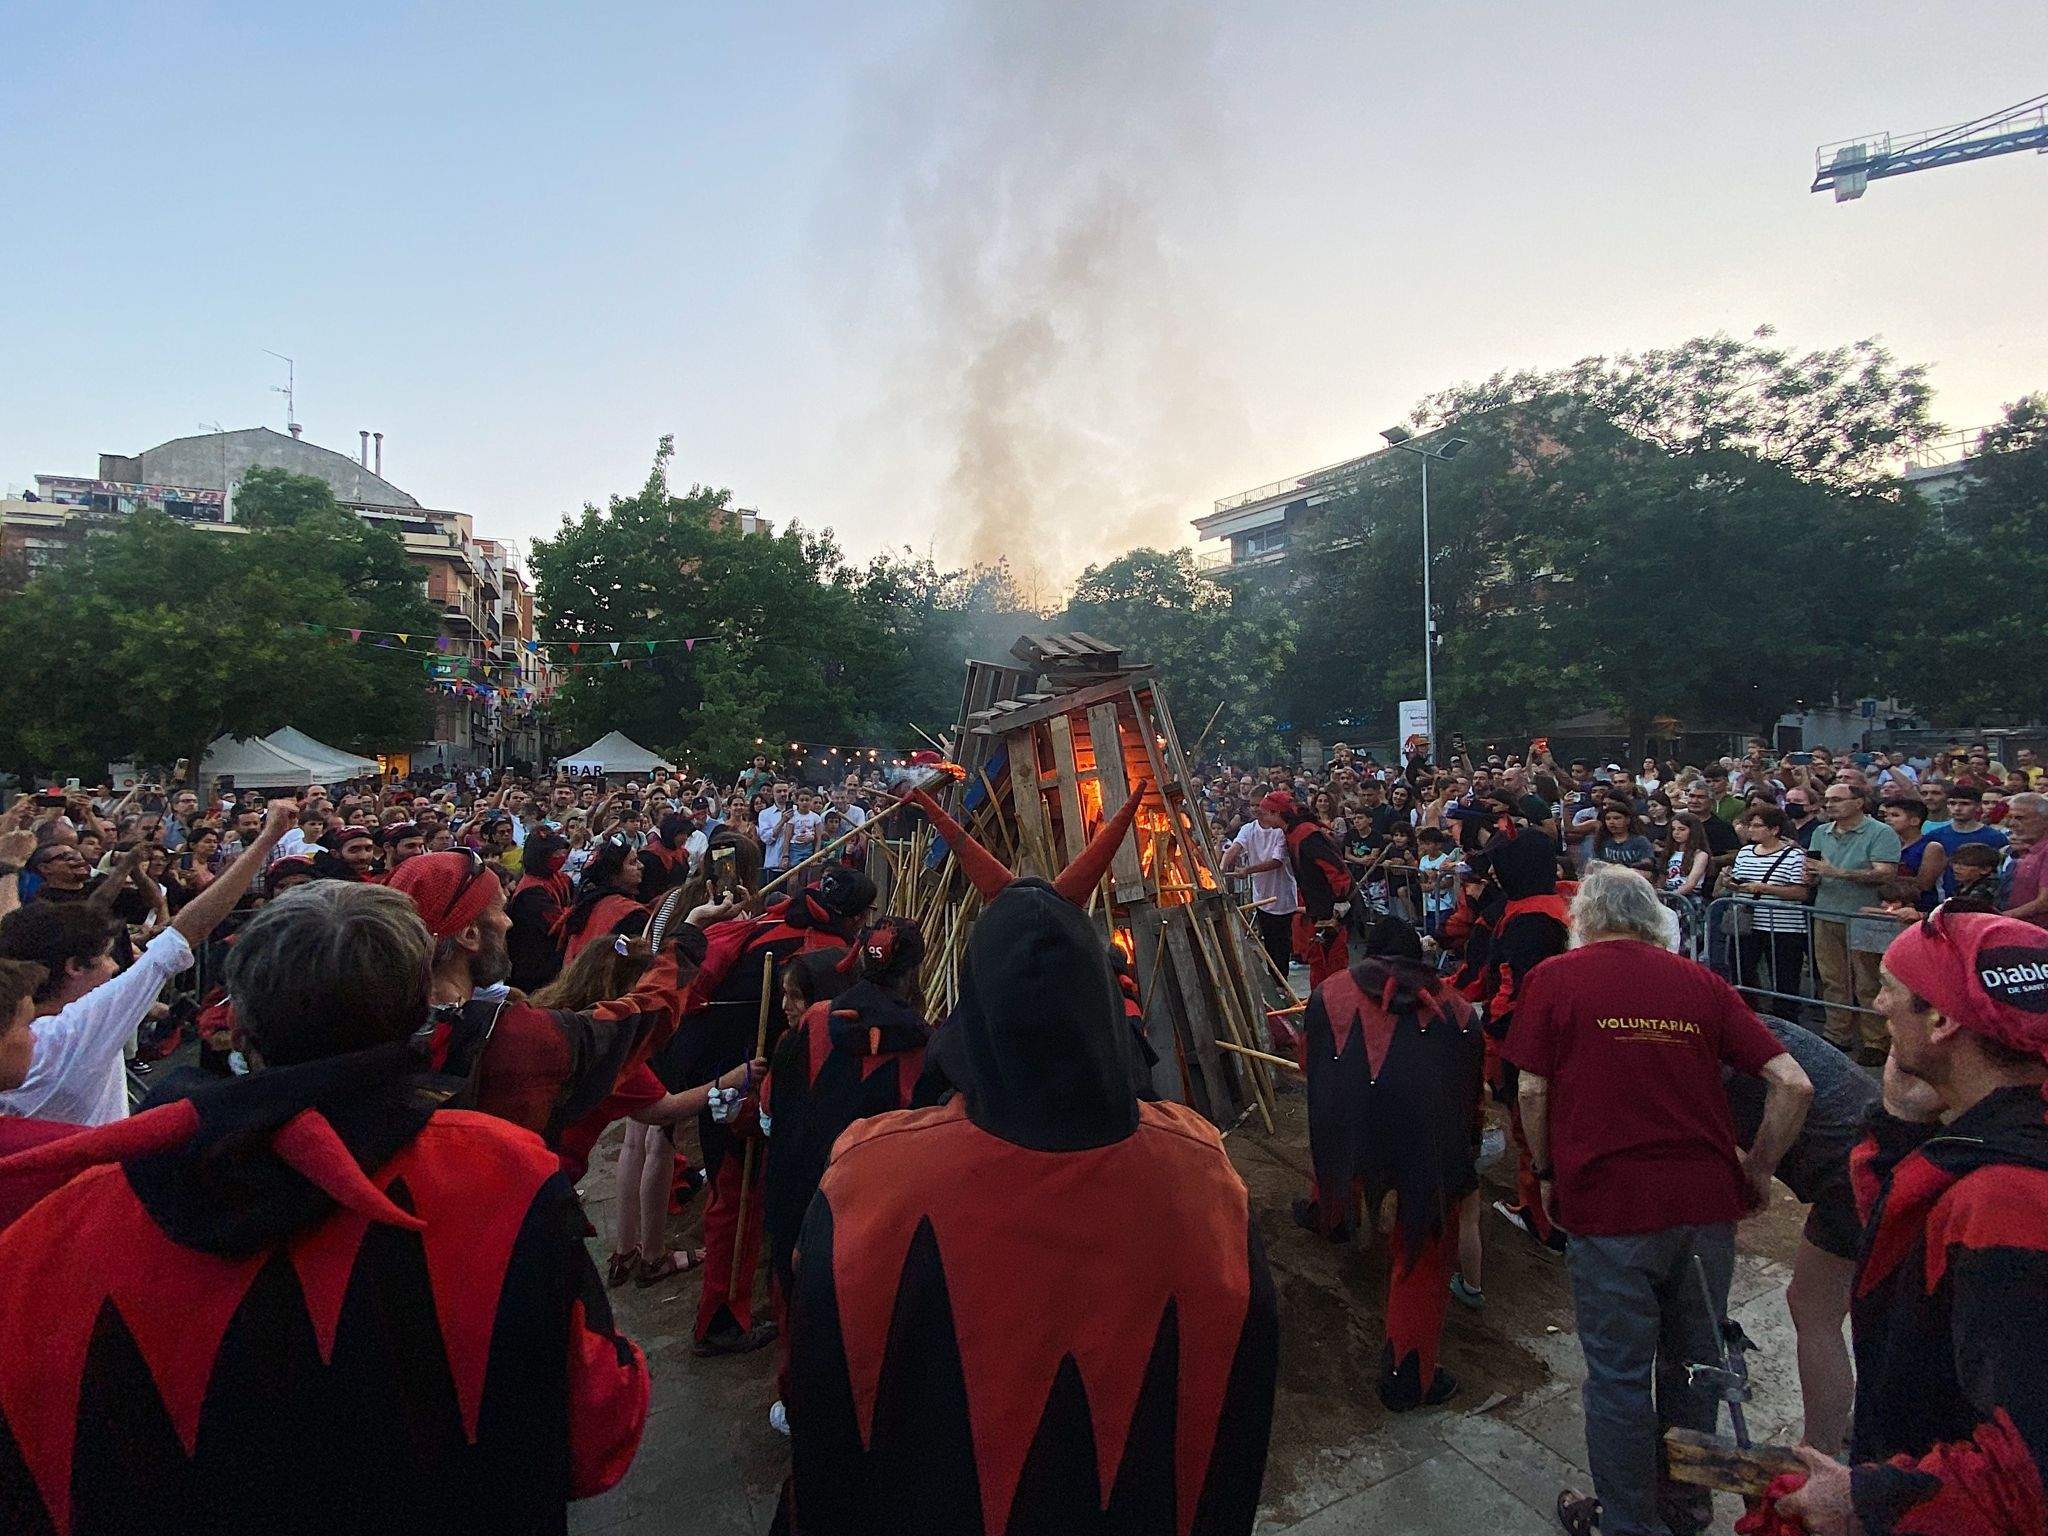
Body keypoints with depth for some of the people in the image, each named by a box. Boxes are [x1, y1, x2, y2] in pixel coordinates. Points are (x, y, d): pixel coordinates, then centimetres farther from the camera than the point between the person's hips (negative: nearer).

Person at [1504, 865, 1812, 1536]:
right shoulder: (1701, 982, 6)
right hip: (1707, 1199, 4)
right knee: (1694, 1357, 23)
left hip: (1607, 1202, -4)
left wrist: (1547, 1174, 9)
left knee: (1619, 1374, 11)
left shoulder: (1555, 977, -2)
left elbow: (1531, 1090, -5)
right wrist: (1758, 1170, 12)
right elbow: (1793, 1084, 0)